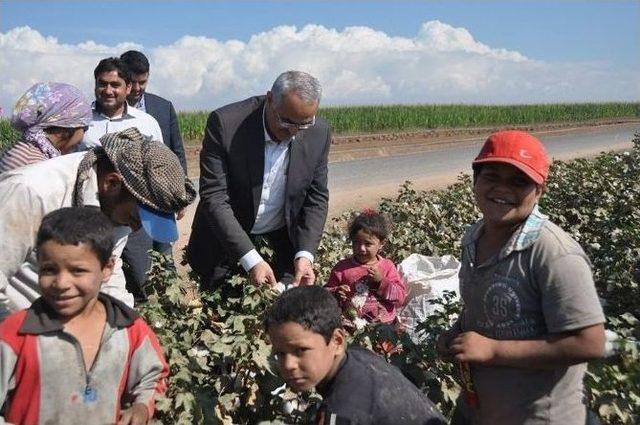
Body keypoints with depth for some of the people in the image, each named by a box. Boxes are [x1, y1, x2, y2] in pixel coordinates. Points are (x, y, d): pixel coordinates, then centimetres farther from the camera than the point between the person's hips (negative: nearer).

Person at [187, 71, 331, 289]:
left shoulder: (319, 133, -13)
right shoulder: (225, 123, -24)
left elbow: (316, 197, -5)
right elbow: (213, 197, -25)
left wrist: (305, 254, -19)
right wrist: (251, 260, -33)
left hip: (283, 236, 2)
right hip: (226, 234, -2)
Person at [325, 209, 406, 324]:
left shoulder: (387, 267, 6)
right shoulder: (342, 267, 5)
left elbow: (400, 297, 1)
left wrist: (381, 281, -11)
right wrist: (336, 293, -15)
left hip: (383, 323, 1)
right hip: (351, 323, -1)